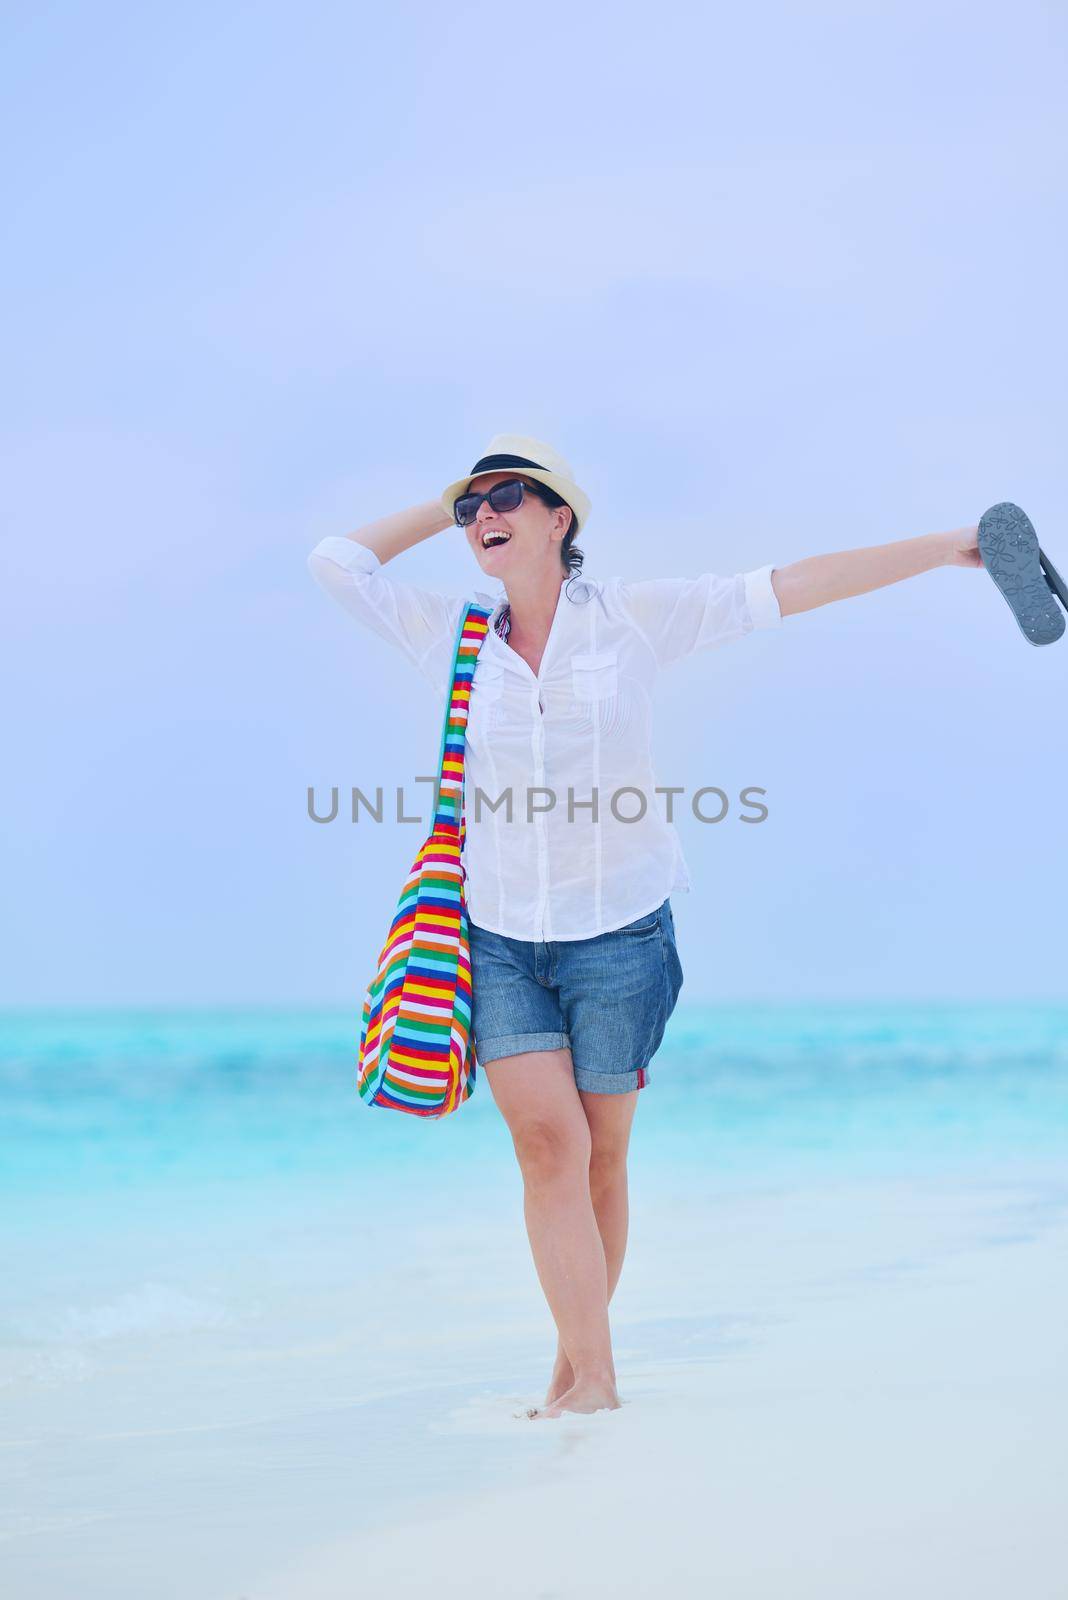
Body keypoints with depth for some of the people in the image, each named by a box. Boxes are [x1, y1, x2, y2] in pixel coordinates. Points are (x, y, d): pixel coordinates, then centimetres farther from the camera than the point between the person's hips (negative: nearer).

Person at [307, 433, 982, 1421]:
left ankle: (576, 1366, 18)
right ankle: (592, 1384, -10)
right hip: (501, 938, 1)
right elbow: (337, 561, 10)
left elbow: (787, 589, -3)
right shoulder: (453, 636, 5)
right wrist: (445, 507, 9)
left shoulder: (629, 617, -1)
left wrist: (945, 549, -4)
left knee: (600, 1160, 4)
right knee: (548, 1145, -12)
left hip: (619, 931, -1)